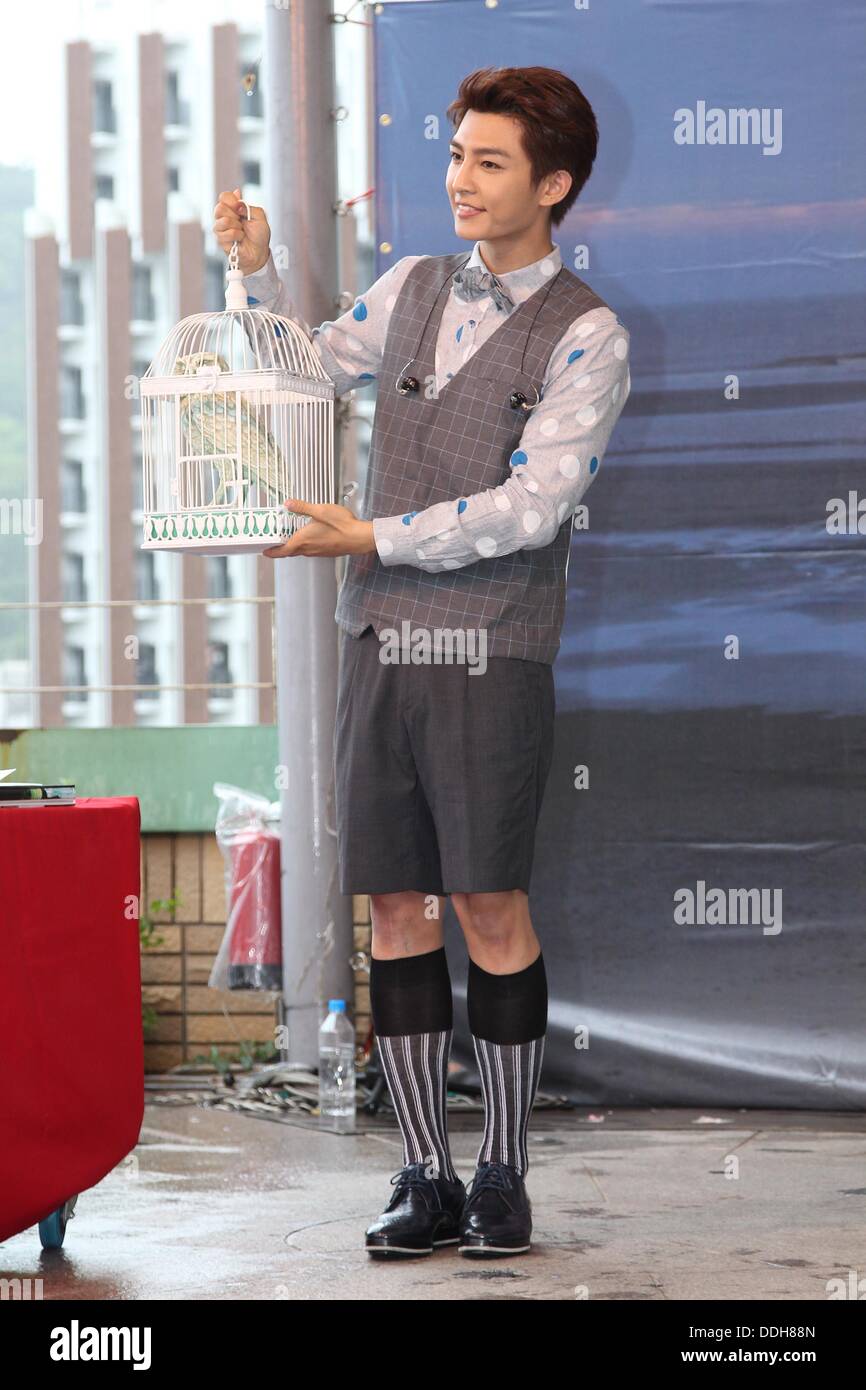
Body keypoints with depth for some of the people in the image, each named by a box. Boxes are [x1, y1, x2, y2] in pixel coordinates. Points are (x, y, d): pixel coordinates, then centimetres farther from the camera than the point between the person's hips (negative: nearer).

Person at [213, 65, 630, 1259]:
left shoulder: (586, 336, -5)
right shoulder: (415, 287, 12)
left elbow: (532, 505, -15)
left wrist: (373, 537, -16)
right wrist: (258, 270, 15)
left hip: (491, 654, -5)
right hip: (381, 640, 5)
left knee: (490, 905, -3)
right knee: (395, 905, 3)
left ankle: (504, 1177, 10)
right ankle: (426, 1181, 10)